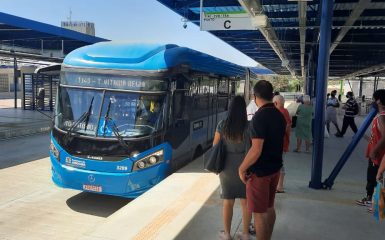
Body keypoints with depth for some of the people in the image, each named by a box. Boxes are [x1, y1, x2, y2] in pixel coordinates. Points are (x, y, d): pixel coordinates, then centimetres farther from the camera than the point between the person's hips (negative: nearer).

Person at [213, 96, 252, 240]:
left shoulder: (222, 125, -7)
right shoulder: (249, 126, -11)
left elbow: (215, 145, -1)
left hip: (227, 166, 1)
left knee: (228, 201, 12)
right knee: (245, 201, 12)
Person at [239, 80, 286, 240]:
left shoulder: (260, 117, -22)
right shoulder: (279, 115, 4)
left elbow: (256, 150, -26)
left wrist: (242, 168, -15)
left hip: (260, 171, -9)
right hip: (275, 167, 9)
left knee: (259, 212, 3)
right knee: (269, 207, 20)